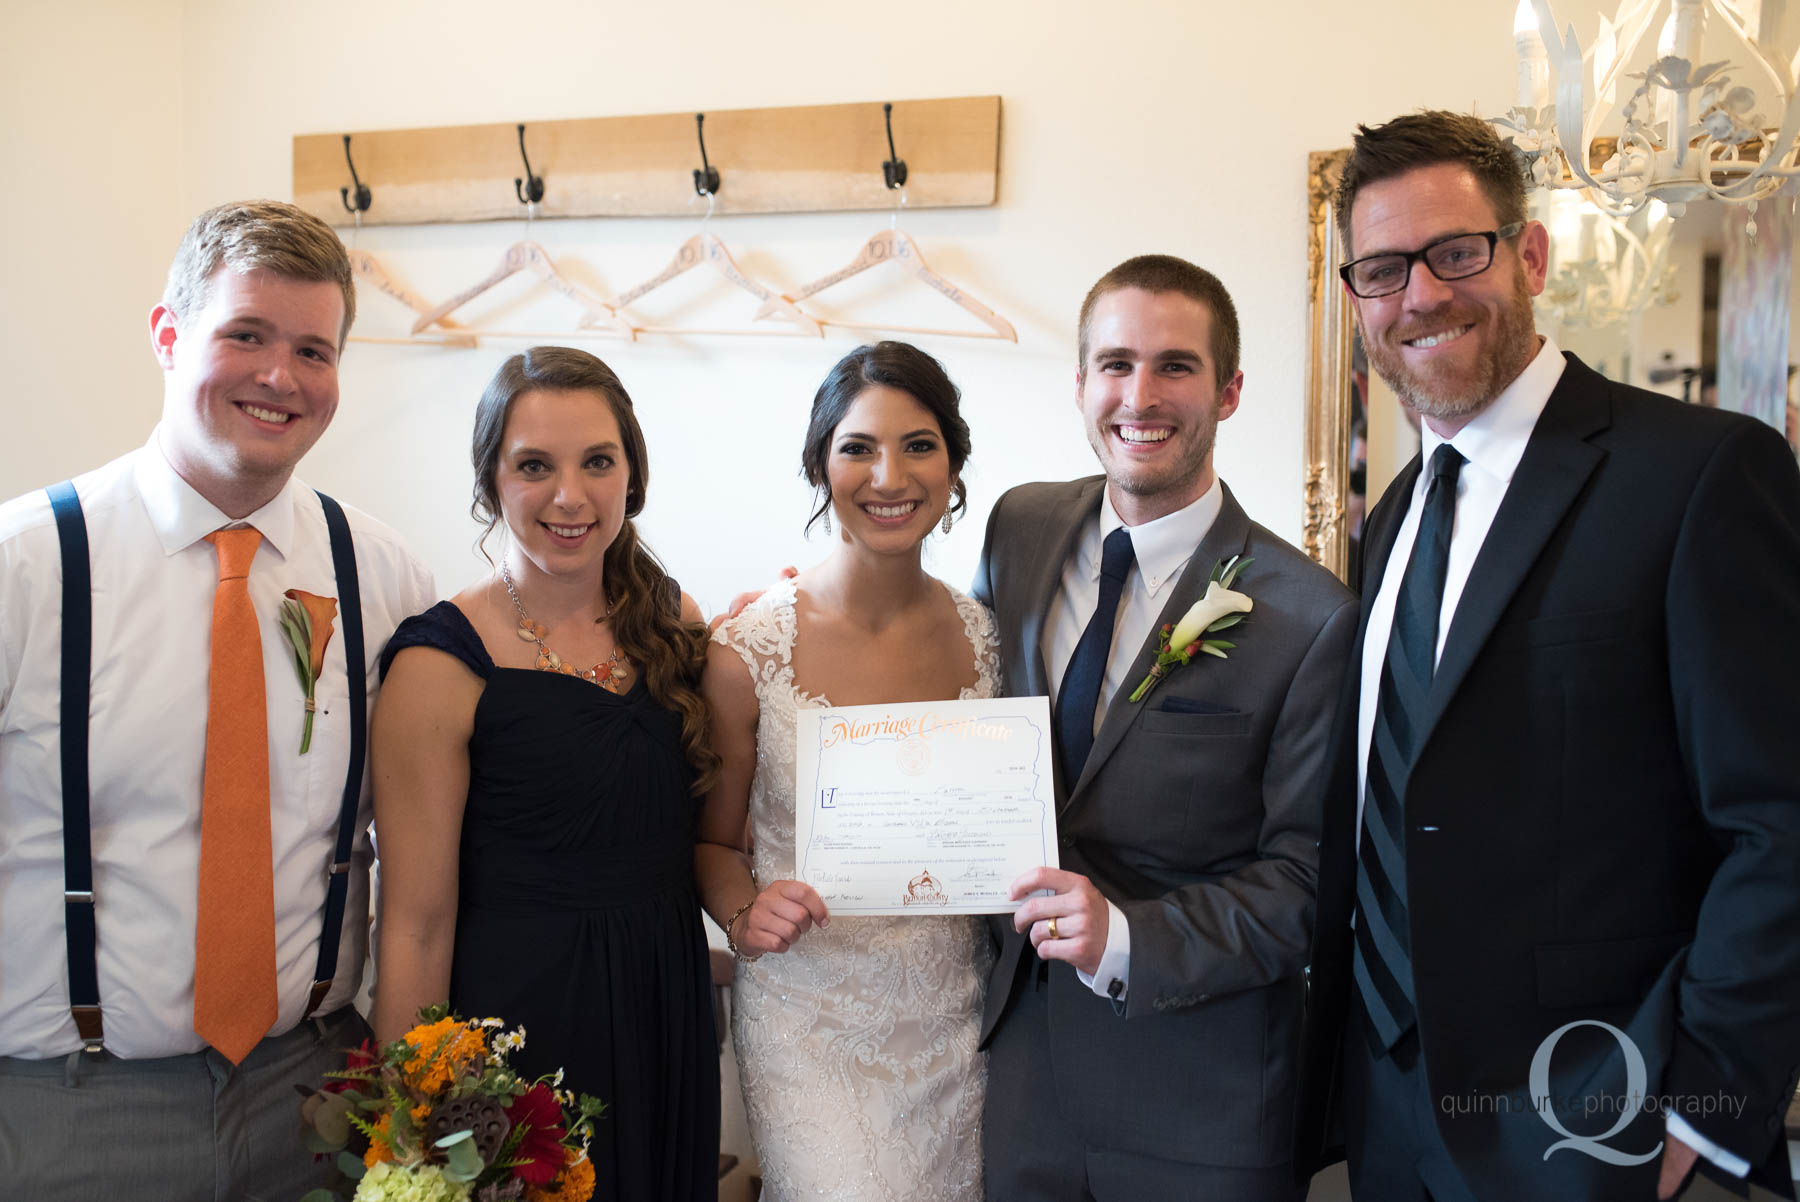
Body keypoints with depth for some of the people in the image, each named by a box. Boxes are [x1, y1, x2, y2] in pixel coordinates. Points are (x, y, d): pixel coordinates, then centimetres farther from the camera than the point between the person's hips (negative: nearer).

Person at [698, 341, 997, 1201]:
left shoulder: (983, 637, -3)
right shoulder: (750, 651, -11)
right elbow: (712, 840, 1)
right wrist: (744, 911, -17)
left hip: (955, 1022, 3)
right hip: (812, 1024, -3)